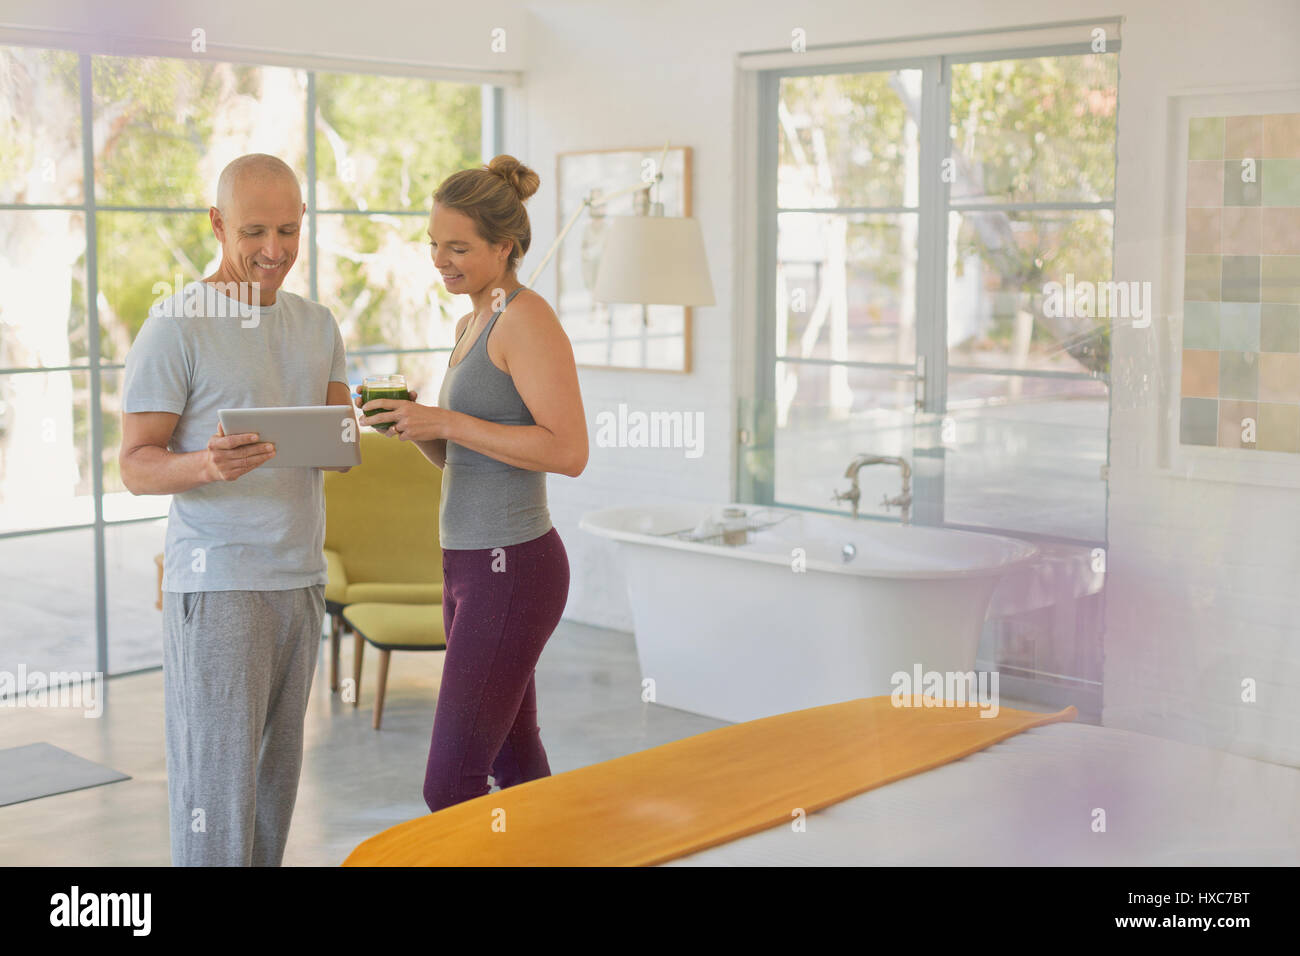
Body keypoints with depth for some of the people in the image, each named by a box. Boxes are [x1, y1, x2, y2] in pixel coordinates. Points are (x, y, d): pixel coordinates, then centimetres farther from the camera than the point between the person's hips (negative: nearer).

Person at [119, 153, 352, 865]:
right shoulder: (174, 327, -7)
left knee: (277, 767, 11)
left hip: (301, 577, 6)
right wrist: (206, 464, -29)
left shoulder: (317, 326, 13)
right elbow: (136, 466, -8)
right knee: (218, 775, -4)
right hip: (216, 584, -6)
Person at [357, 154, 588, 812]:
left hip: (512, 571, -10)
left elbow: (569, 451, -22)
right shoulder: (471, 324, 15)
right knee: (516, 763, 17)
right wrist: (411, 424, 0)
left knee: (449, 787, -7)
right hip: (474, 565, 10)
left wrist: (445, 420, -22)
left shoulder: (528, 319, -14)